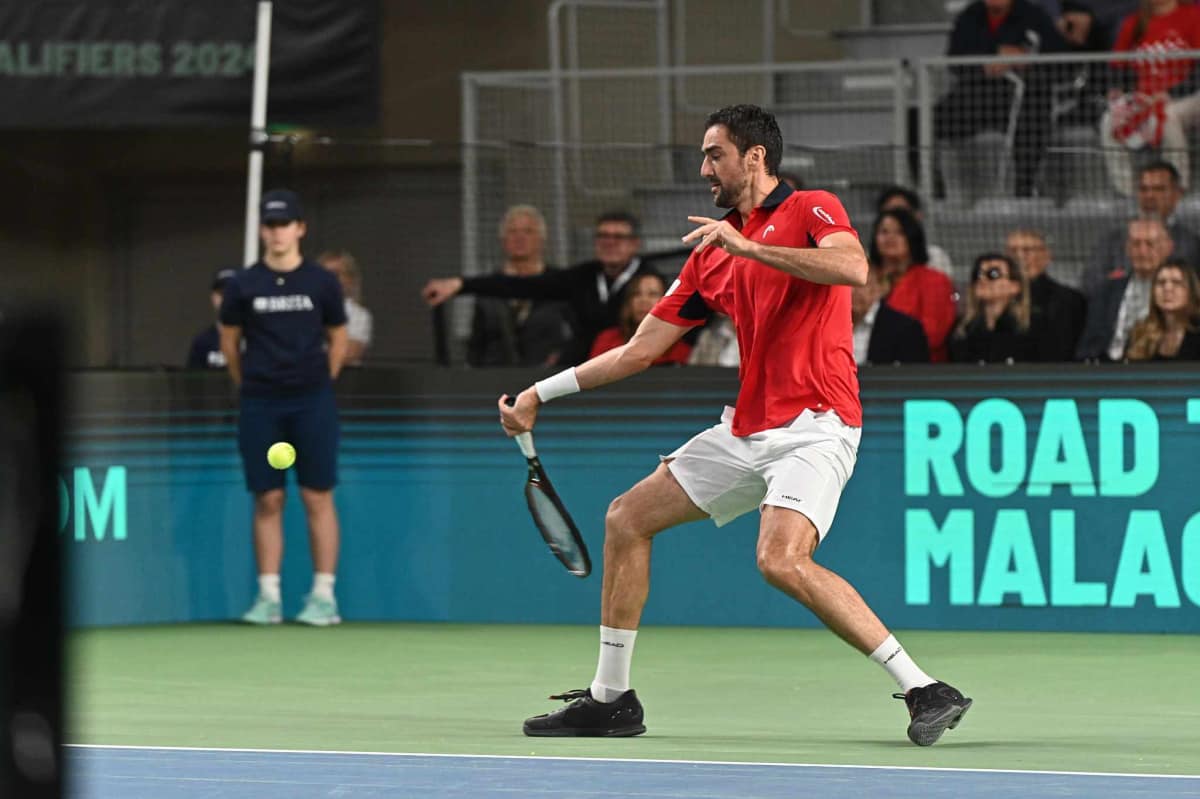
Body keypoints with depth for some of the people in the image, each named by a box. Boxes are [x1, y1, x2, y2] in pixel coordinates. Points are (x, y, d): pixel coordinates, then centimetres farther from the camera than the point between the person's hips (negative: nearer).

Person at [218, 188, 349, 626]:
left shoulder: (322, 282, 2)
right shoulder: (244, 285, 3)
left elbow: (338, 340, 11)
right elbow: (229, 340, 14)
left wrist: (319, 385, 10)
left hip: (312, 402, -1)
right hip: (260, 405, 1)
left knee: (318, 496, -2)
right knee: (267, 500, 1)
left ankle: (323, 595, 0)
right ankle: (268, 596, 5)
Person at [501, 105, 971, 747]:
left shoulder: (811, 210, -2)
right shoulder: (710, 252, 18)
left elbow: (853, 267, -25)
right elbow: (641, 349, 21)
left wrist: (749, 247, -24)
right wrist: (542, 394, 19)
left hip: (814, 426, -9)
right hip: (747, 430, 9)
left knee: (781, 560, -29)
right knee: (627, 518, 9)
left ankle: (925, 691, -25)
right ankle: (610, 699, 17)